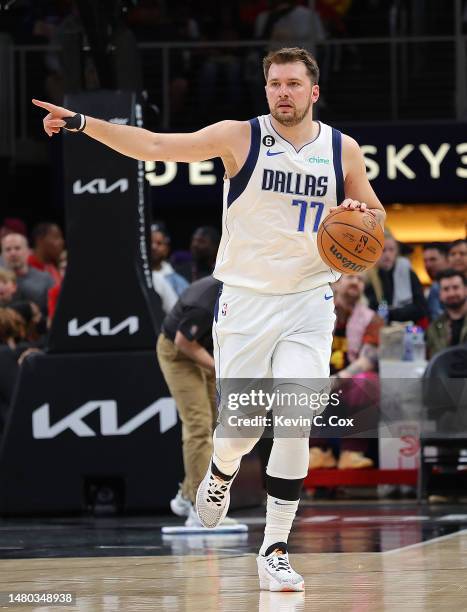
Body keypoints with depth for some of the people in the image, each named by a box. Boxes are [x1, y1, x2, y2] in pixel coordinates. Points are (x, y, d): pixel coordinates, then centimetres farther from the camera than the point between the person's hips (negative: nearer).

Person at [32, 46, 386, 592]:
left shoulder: (343, 150, 3)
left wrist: (361, 214, -8)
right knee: (240, 429, 2)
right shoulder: (240, 137, -4)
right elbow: (155, 146, -7)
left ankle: (274, 550, -6)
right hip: (245, 300, -1)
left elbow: (375, 215, 16)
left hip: (308, 303, 1)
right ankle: (221, 473, 41)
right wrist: (81, 123, -15)